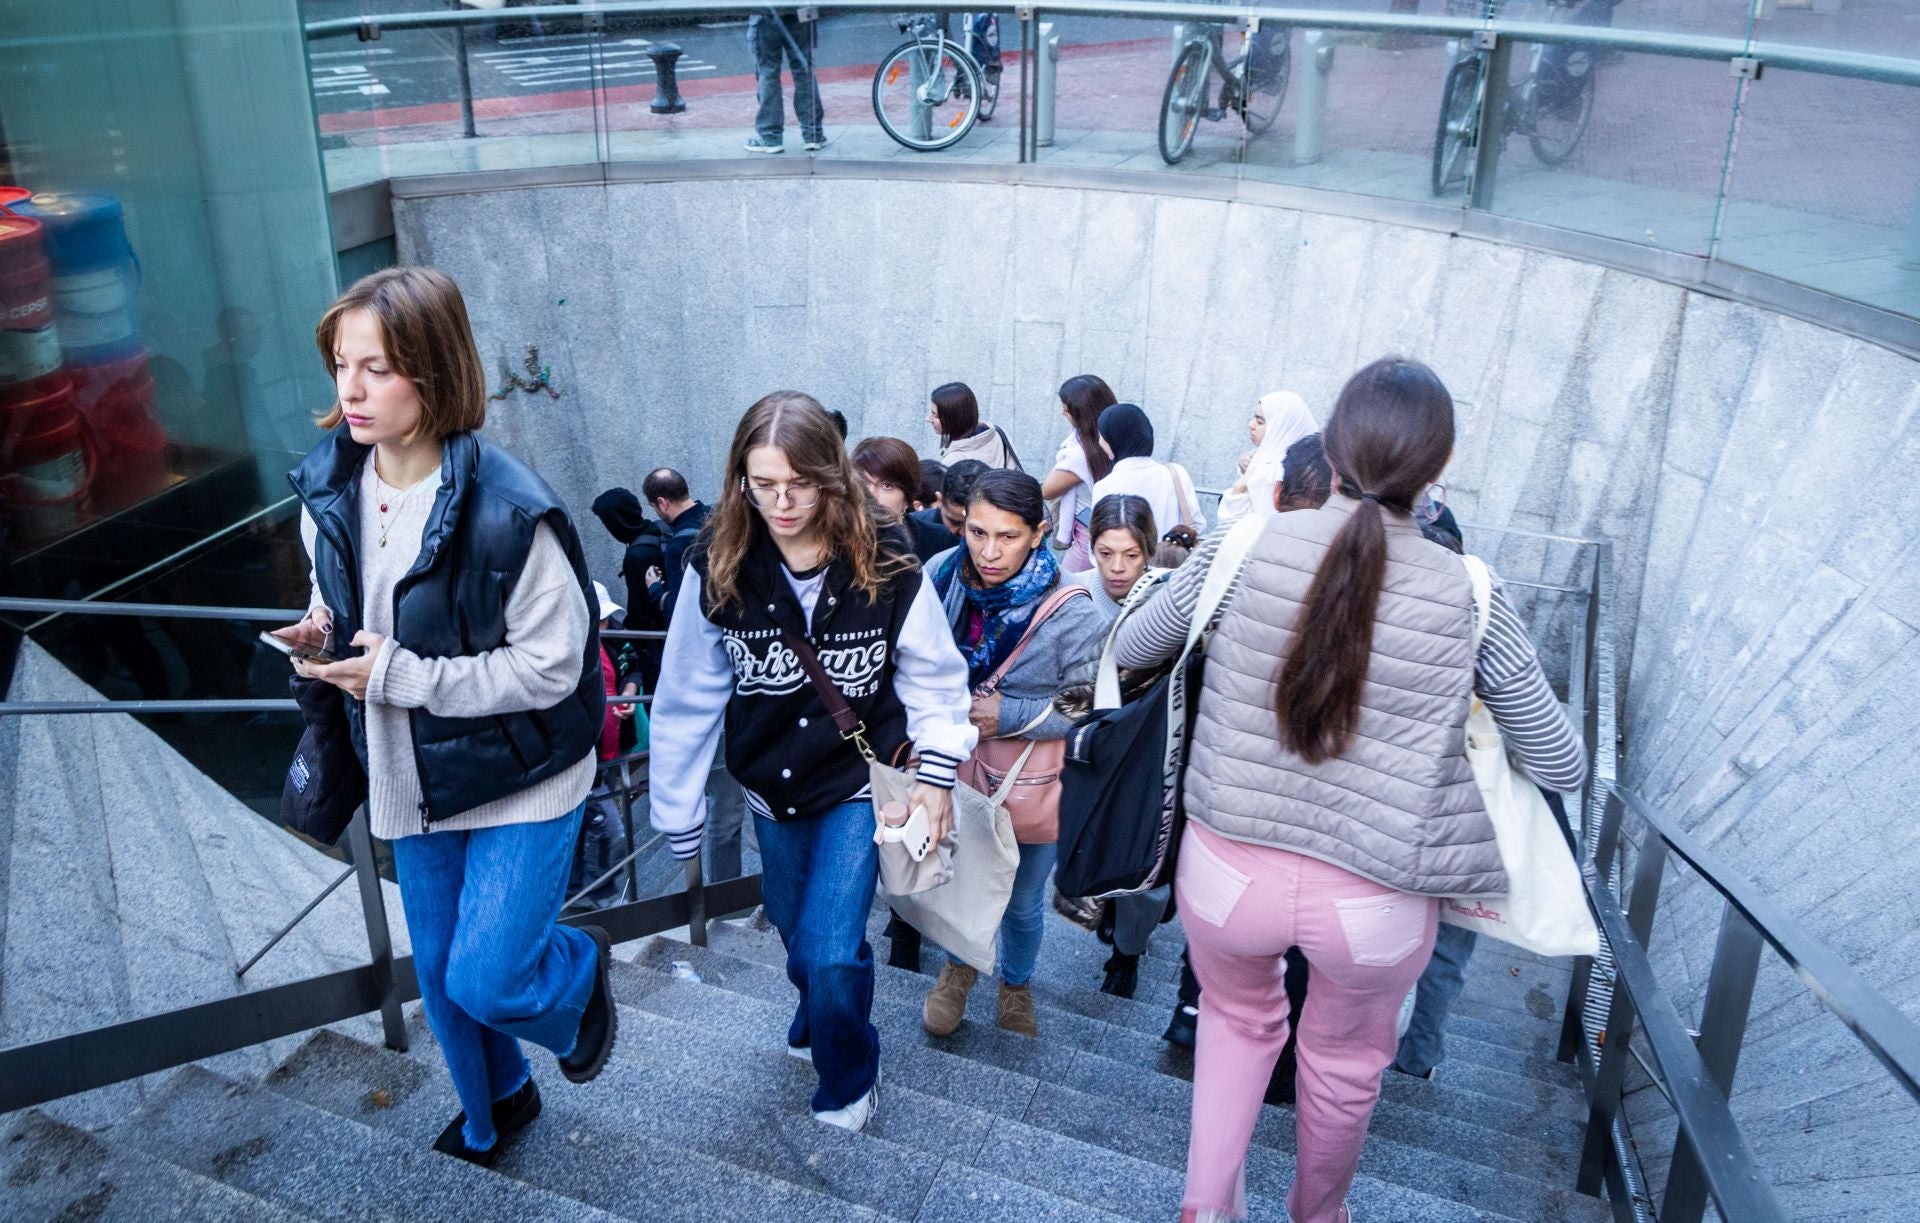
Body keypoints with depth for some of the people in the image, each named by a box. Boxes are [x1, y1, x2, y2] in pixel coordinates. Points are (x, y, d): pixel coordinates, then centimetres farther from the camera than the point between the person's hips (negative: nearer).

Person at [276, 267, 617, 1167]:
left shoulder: (509, 510, -25)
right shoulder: (328, 487, -5)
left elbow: (550, 667, -22)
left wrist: (399, 676, -25)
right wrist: (320, 633, -11)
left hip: (520, 777, -6)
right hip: (412, 778, 6)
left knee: (485, 979, -6)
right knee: (439, 975, 19)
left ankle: (583, 967, 30)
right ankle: (490, 1110, 48)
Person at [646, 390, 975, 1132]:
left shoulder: (886, 565, -18)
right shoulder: (717, 569, -15)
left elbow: (933, 676, -5)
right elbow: (688, 699, -8)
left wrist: (937, 771, -10)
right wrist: (677, 815, -3)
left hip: (861, 781, -2)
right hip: (770, 787, 3)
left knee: (831, 951, -9)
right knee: (797, 933, 20)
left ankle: (847, 1082, 22)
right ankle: (818, 1021, 54)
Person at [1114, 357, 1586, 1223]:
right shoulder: (1467, 598, -10)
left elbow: (1126, 651, 6)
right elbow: (1564, 768, 1)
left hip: (1228, 869, 0)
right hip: (1373, 900, 0)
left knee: (1239, 1017, 34)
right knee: (1345, 1059, 31)